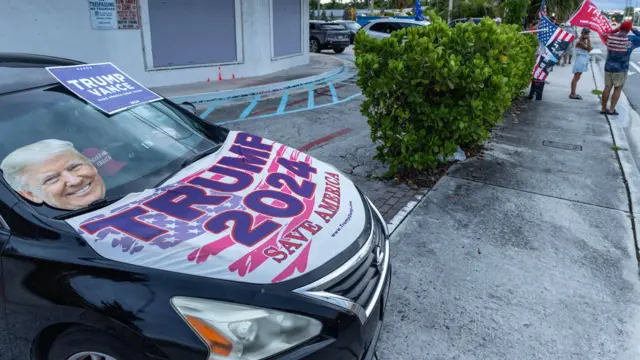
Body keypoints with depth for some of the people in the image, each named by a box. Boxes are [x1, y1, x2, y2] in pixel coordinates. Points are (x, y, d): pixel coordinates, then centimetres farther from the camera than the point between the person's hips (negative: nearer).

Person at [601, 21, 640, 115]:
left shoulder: (609, 37, -3)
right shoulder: (631, 39, -9)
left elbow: (603, 34, 20)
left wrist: (616, 30, 16)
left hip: (608, 67, 3)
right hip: (621, 69, -3)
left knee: (607, 88, 9)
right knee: (618, 89, 8)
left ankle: (603, 109, 14)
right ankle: (611, 110, 7)